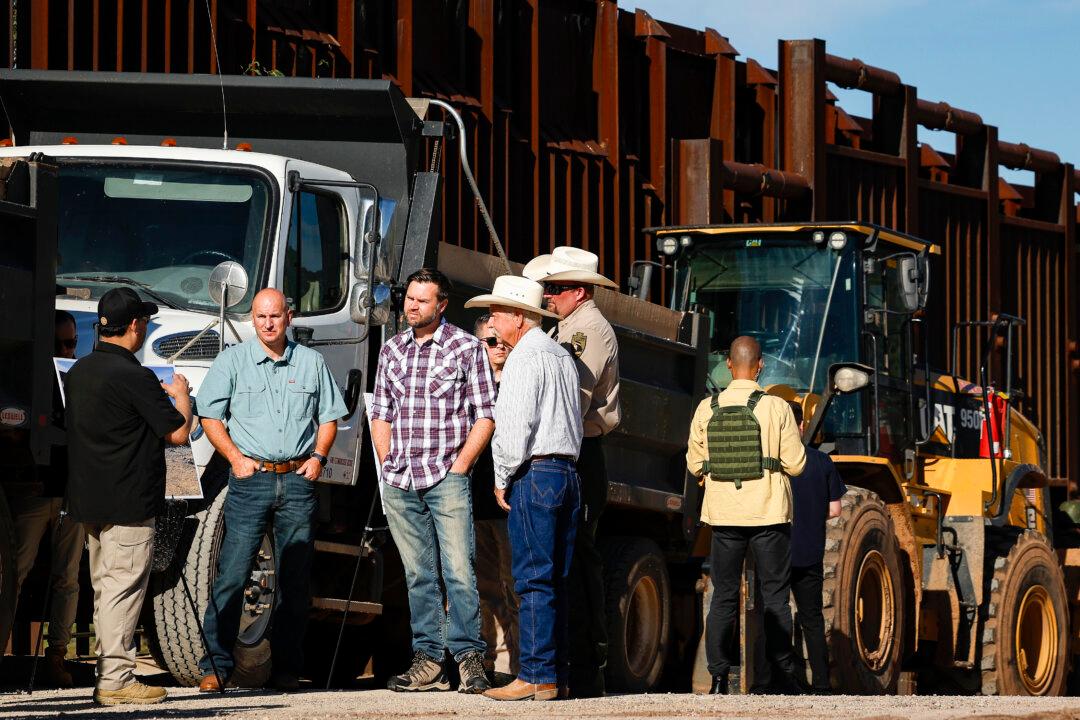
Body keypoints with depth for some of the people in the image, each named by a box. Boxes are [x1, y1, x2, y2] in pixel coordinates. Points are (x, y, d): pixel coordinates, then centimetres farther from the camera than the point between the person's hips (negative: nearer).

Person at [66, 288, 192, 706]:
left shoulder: (79, 371, 10)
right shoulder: (134, 377, -17)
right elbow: (178, 433, -12)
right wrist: (181, 396, 8)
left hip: (89, 499, 9)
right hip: (128, 502, -9)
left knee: (105, 589, 13)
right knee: (123, 589, -6)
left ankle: (108, 675, 16)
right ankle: (116, 681, -6)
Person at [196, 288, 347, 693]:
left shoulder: (311, 363, 12)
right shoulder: (233, 361, 5)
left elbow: (329, 416, 17)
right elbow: (210, 416, 3)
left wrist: (318, 456, 2)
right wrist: (235, 457, -8)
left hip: (298, 480, 3)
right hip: (250, 478, -3)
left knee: (295, 579, 4)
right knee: (232, 573, -9)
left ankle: (286, 668, 9)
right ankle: (215, 666, -7)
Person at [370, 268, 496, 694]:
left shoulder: (467, 349, 1)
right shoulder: (391, 350, 15)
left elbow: (485, 416, -1)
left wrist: (459, 468, -8)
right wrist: (388, 464, 8)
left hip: (447, 479, -4)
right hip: (399, 483, 4)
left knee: (459, 570, -11)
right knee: (418, 574, 5)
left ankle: (468, 657, -8)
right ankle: (427, 661, 7)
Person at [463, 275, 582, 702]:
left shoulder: (525, 358, -8)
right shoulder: (561, 356, 20)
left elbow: (516, 424, -15)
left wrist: (503, 479, -7)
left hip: (533, 473, -9)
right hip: (567, 471, 9)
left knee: (533, 580, -9)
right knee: (556, 582, 8)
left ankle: (536, 678, -12)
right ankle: (557, 674, 7)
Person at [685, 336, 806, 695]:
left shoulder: (706, 409, 0)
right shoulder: (776, 408, -7)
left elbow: (695, 464, 7)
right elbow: (795, 464, -5)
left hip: (723, 515, 2)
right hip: (768, 513, -2)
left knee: (723, 597, 6)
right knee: (775, 598, 4)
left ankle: (718, 676, 1)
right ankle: (782, 675, 4)